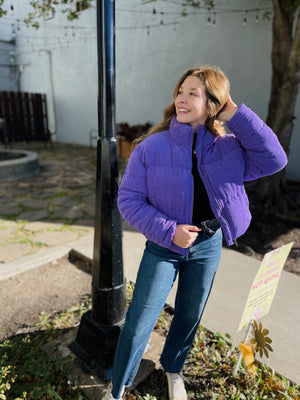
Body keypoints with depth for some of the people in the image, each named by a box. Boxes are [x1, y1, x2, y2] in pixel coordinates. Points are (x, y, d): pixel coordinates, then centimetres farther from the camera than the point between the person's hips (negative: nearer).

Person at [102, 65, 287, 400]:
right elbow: (128, 199, -12)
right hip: (162, 247, -2)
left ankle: (173, 369, 53)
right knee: (138, 324, 5)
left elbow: (273, 160, -17)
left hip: (208, 247, 3)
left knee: (190, 316, 22)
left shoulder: (229, 148, -6)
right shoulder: (151, 146, -13)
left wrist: (236, 115, -17)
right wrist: (168, 231, -21)